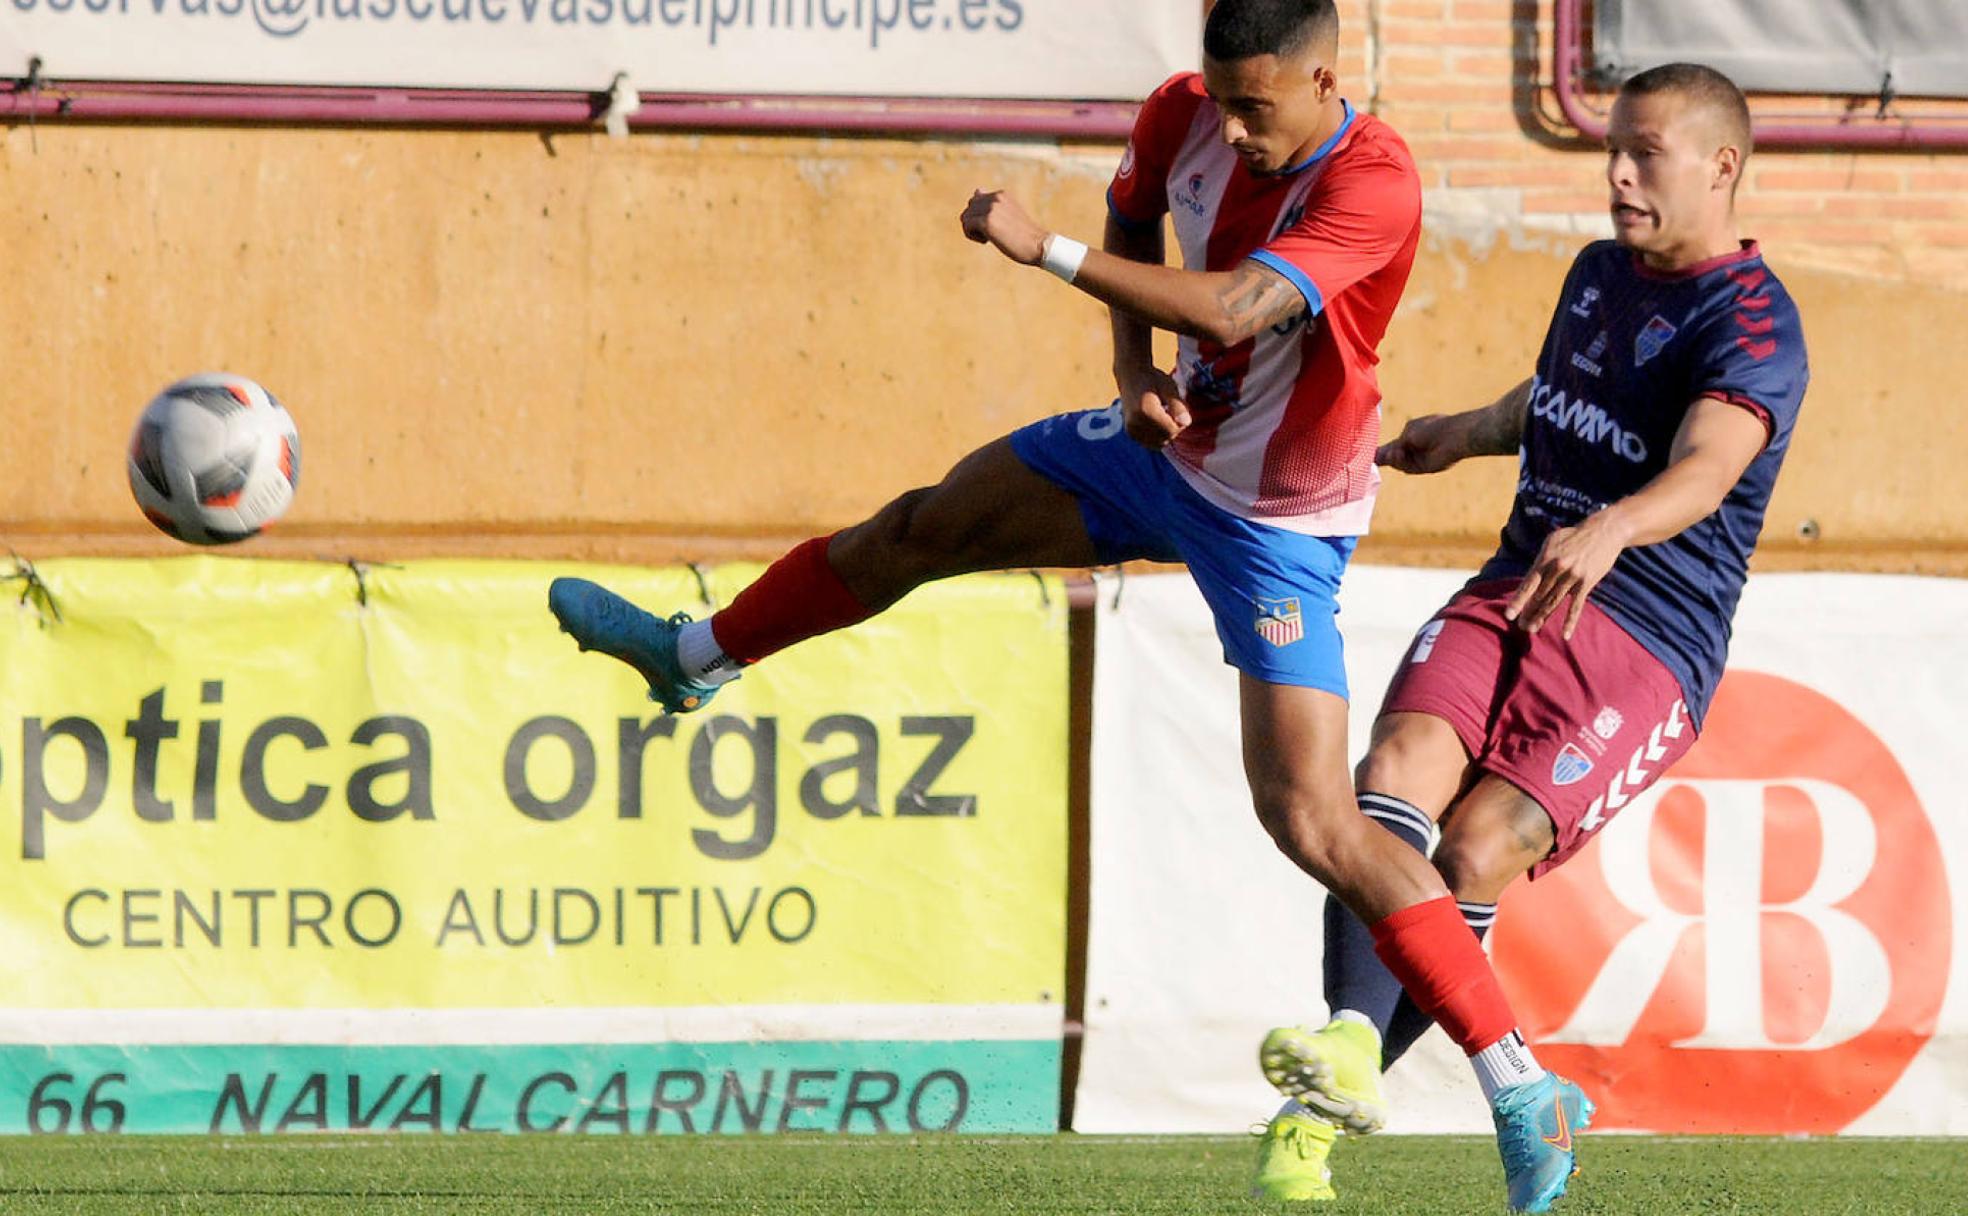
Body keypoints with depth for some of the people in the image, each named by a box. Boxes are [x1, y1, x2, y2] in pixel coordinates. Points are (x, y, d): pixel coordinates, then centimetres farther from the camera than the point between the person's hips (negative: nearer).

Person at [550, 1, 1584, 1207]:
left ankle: (1526, 1093, -15)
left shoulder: (1375, 185, -33)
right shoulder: (1184, 119, -12)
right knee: (925, 527, 21)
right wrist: (1136, 379, -3)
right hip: (1174, 448, 7)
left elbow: (1231, 307, -45)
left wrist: (1044, 247, -40)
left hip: (1279, 528, -7)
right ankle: (698, 656, 48)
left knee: (1315, 822, -17)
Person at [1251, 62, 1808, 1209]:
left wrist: (1607, 532, -49)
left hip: (1648, 649, -6)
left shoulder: (1751, 326, -11)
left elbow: (1704, 472, -31)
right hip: (1513, 596, 6)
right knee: (1398, 767, -22)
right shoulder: (1598, 275, 15)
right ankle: (1353, 1038, -35)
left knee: (1479, 847, -22)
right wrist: (1467, 434, 51)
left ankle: (1351, 1074, -15)